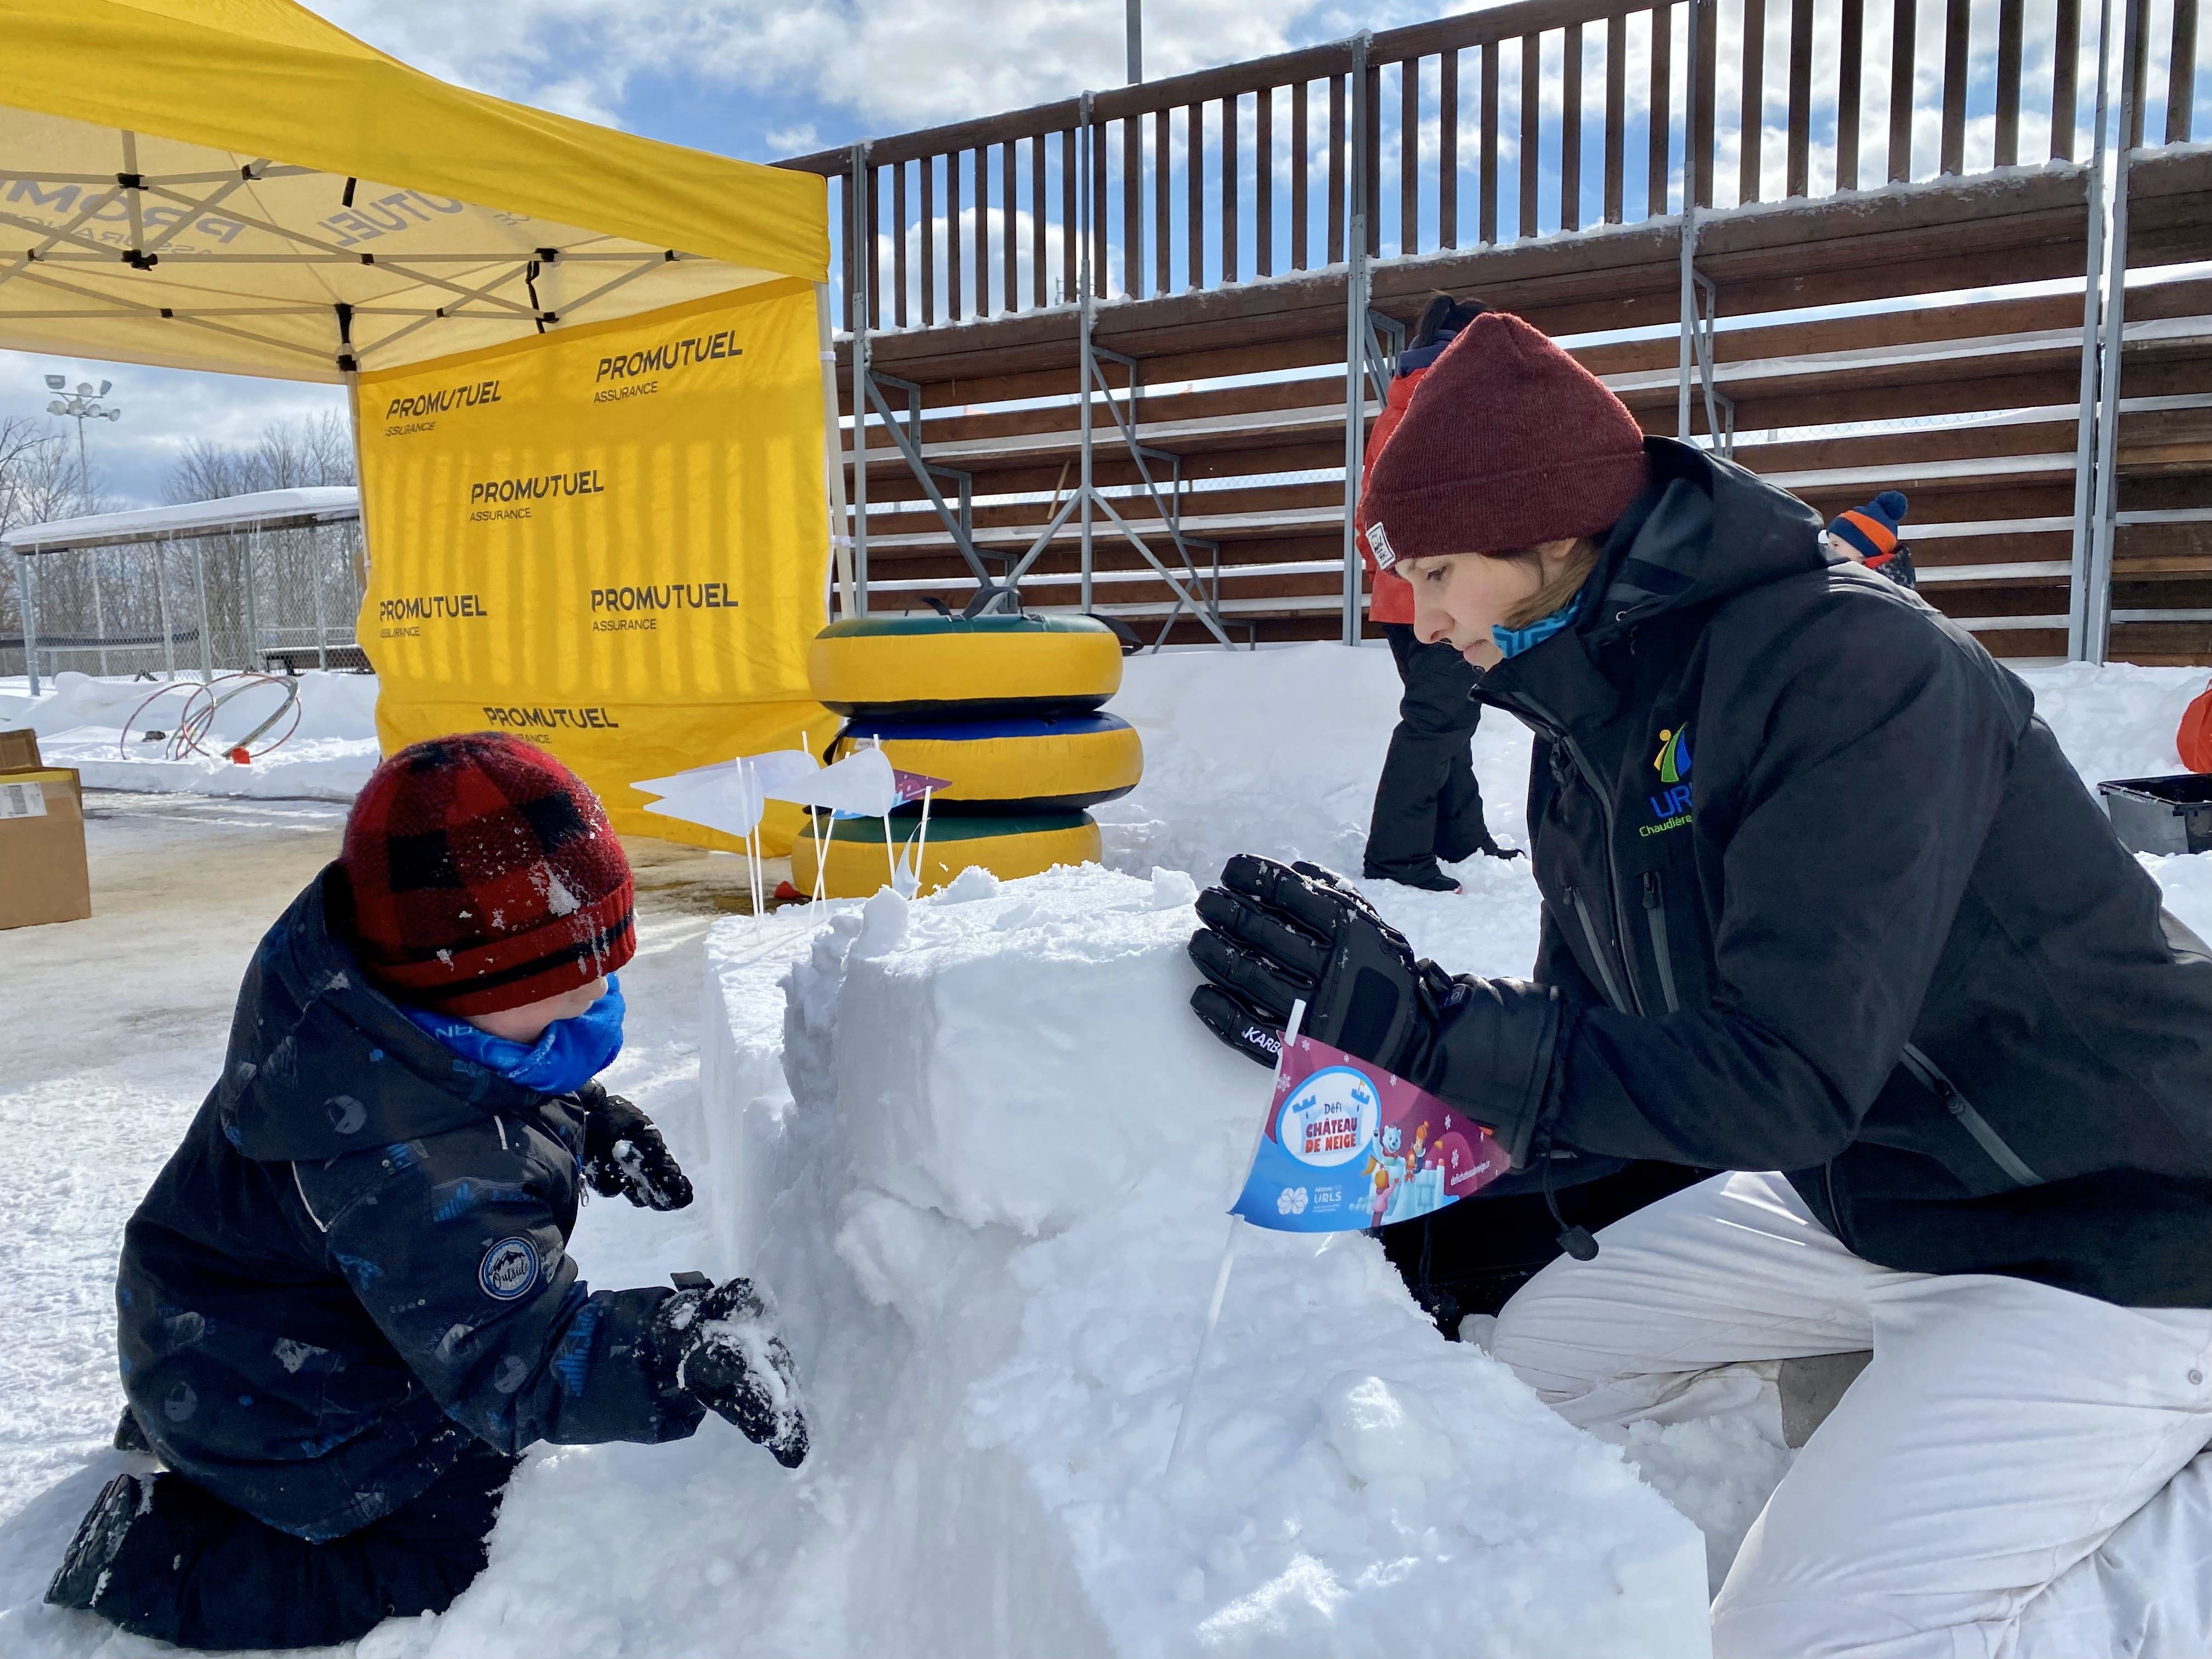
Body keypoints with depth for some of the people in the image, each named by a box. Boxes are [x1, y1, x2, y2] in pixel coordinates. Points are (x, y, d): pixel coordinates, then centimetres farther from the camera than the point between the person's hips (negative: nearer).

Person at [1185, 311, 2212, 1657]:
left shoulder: (1852, 665, -28)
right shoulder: (1590, 720, 0)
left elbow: (1786, 1075, -34)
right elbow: (1594, 1040, 3)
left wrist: (1427, 1025, -37)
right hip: (1859, 1188, 9)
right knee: (1542, 1354, 11)